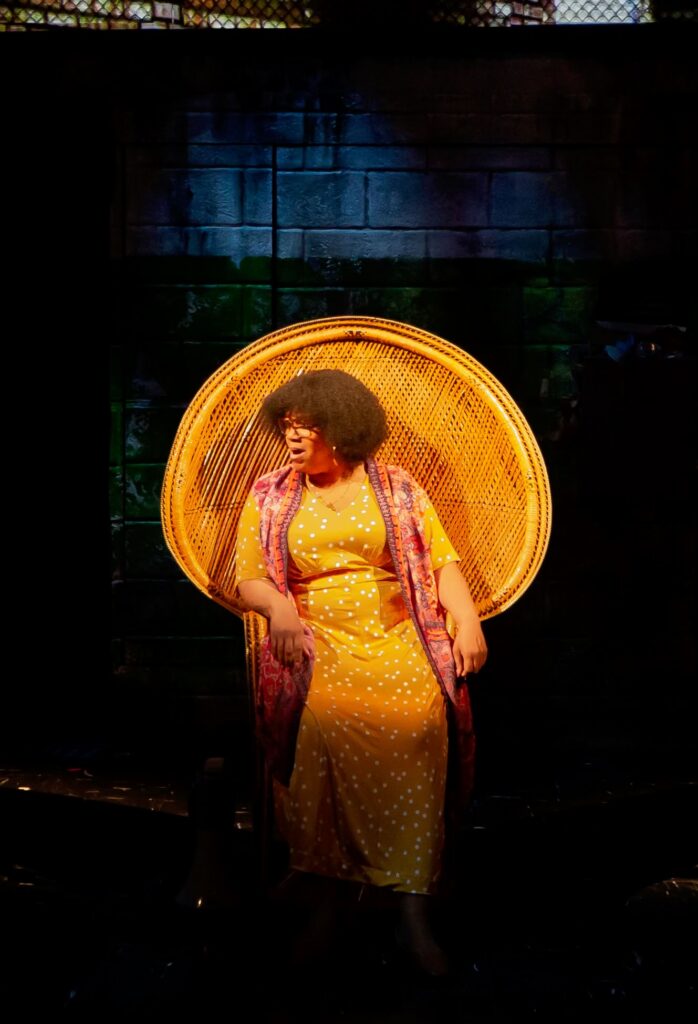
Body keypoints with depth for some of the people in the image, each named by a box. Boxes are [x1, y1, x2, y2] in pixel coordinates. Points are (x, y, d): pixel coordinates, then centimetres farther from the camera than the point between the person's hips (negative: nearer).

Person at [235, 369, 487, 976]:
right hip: (317, 643, 1)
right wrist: (278, 607, -11)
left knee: (417, 720, -32)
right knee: (329, 717, -34)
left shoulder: (397, 489, 13)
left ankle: (414, 908, -32)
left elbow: (443, 562, 8)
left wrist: (469, 621, -9)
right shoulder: (270, 497, 16)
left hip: (398, 638, -1)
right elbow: (249, 578, 12)